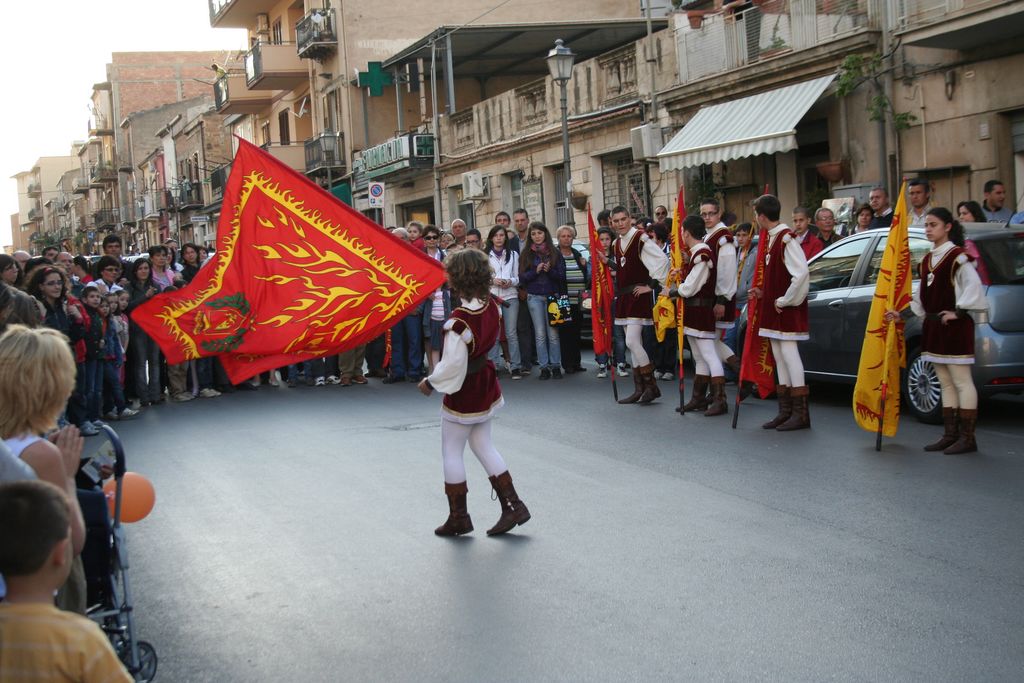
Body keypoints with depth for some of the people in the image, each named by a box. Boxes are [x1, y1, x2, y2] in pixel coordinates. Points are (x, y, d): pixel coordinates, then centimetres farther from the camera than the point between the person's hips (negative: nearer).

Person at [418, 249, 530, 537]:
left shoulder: (459, 320, -28)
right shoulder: (490, 307, -6)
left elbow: (453, 365, -23)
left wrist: (430, 383, -8)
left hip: (463, 393, -7)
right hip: (486, 386, 8)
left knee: (451, 452, 9)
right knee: (483, 446, 19)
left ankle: (458, 518, 17)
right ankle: (513, 505, 17)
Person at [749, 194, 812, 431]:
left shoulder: (786, 238, -17)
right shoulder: (773, 238, 12)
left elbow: (801, 273, -25)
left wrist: (784, 301, -19)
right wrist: (764, 293, 11)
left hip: (787, 310, -10)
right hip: (774, 309, 10)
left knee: (789, 355, -7)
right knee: (779, 357, 11)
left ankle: (800, 414, -3)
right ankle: (785, 411, 18)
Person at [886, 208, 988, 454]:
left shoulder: (957, 256, -9)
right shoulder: (927, 260, 15)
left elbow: (973, 286, -19)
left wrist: (956, 312, -21)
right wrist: (900, 314, 13)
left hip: (954, 327, -8)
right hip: (933, 327, 8)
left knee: (961, 382, -5)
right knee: (945, 384, 10)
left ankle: (967, 438, -3)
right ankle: (950, 435, 14)